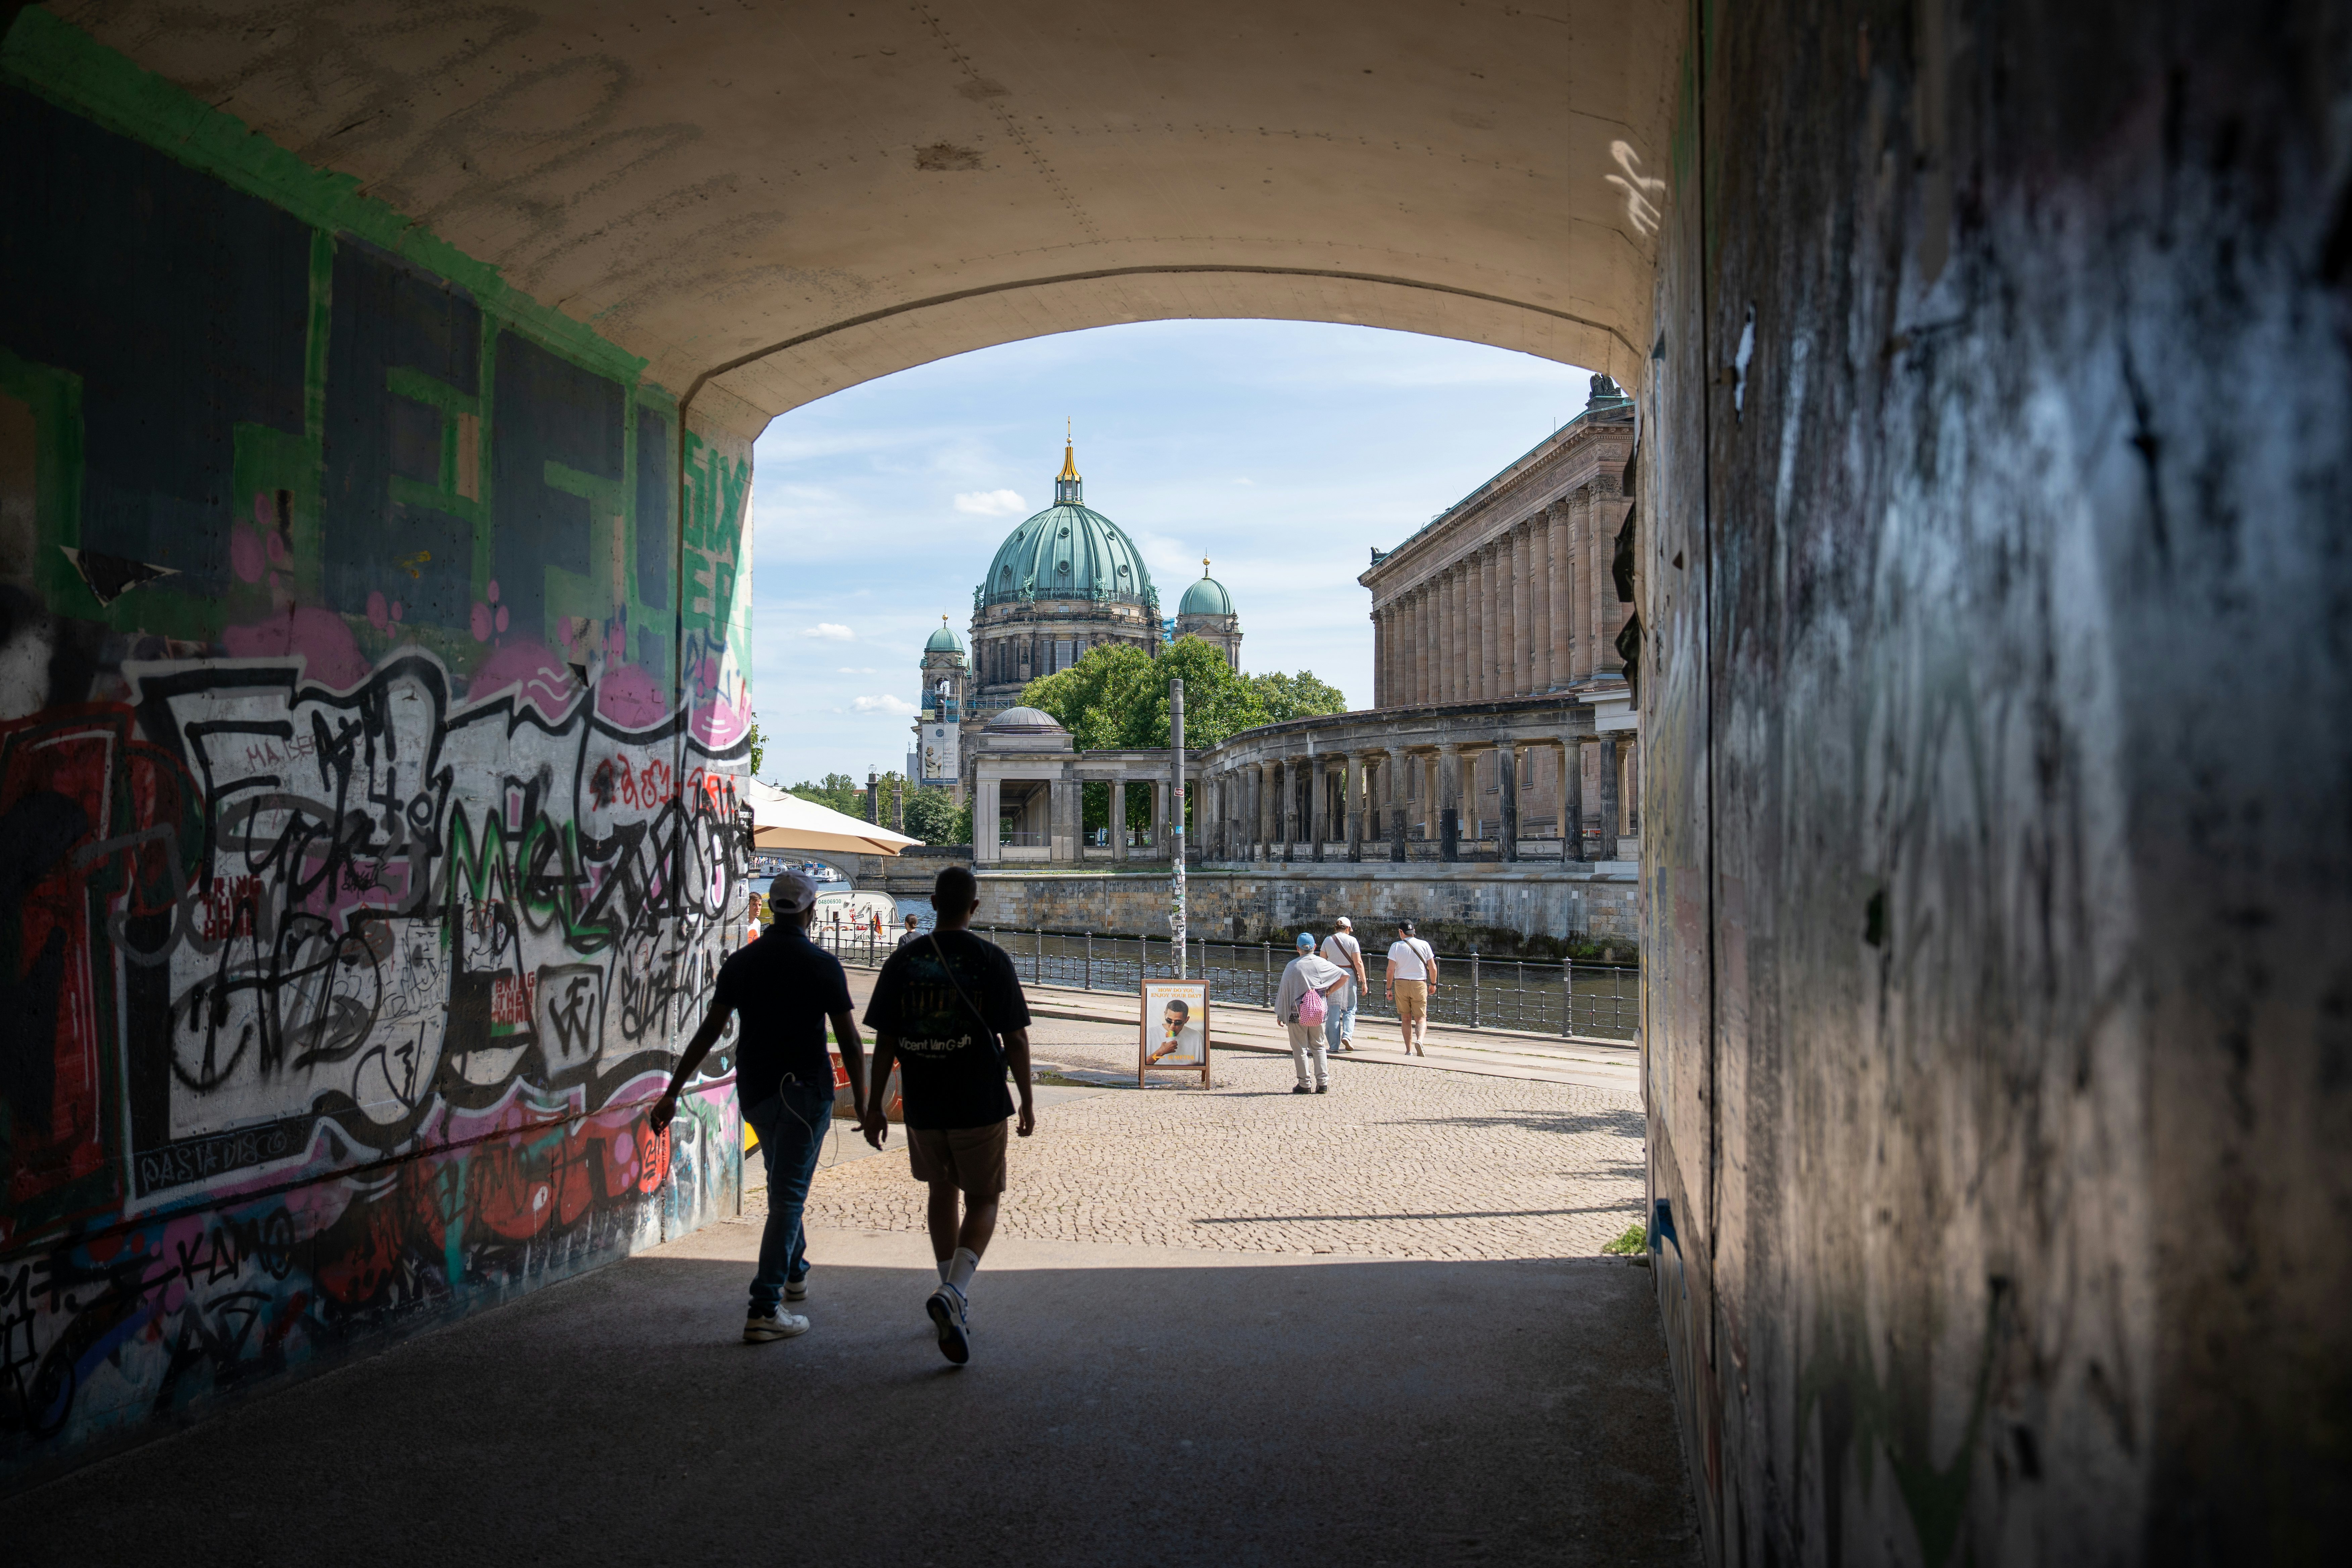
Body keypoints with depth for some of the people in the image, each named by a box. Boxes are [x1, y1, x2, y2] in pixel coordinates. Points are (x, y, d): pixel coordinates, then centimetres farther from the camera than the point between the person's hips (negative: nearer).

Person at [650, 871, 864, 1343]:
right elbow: (849, 1041, -9)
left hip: (753, 1090, 5)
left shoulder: (741, 962, 3)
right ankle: (764, 1310, -11)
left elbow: (710, 1030, 0)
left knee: (784, 1185, 25)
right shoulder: (821, 964, -9)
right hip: (803, 1089, -5)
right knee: (788, 1195, -5)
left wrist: (672, 1092, 2)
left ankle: (794, 1273, 38)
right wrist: (862, 1100, 1)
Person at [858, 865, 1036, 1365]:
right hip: (980, 1104, -3)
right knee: (982, 1202, 8)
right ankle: (954, 1292, -16)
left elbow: (884, 1041, 0)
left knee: (943, 1194, 21)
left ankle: (956, 1303, 28)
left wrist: (874, 1106, 7)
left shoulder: (903, 961, 0)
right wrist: (1027, 1102, 3)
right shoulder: (992, 960, -7)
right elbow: (1015, 1038, -7)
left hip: (922, 1105, 3)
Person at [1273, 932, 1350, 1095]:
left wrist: (1280, 1014, 6)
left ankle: (1304, 1085, 5)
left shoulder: (1293, 966, -7)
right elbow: (1345, 976, 2)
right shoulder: (1323, 964, 0)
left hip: (1297, 1013, -3)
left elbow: (1284, 990, -3)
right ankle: (1323, 1083, 7)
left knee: (1300, 1049, 6)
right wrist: (1329, 992, 8)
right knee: (1318, 1047, 15)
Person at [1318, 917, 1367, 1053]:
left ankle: (1334, 1046, 5)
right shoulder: (1352, 940, -2)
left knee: (1334, 1011, 6)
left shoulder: (1328, 940, 5)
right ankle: (1347, 1035, -12)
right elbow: (1358, 963, -7)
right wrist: (1364, 982, -3)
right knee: (1350, 1009, 11)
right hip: (1349, 976, -2)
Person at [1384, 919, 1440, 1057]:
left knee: (1406, 1019, 12)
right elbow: (1433, 968, 2)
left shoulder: (1396, 946, -4)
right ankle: (1420, 1040, -26)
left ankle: (1409, 1051, 10)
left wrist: (1389, 989, 1)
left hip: (1401, 984, 0)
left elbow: (1391, 970, -8)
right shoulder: (1424, 945, 0)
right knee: (1421, 1018, 2)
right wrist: (1433, 984, 17)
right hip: (1420, 985, 0)